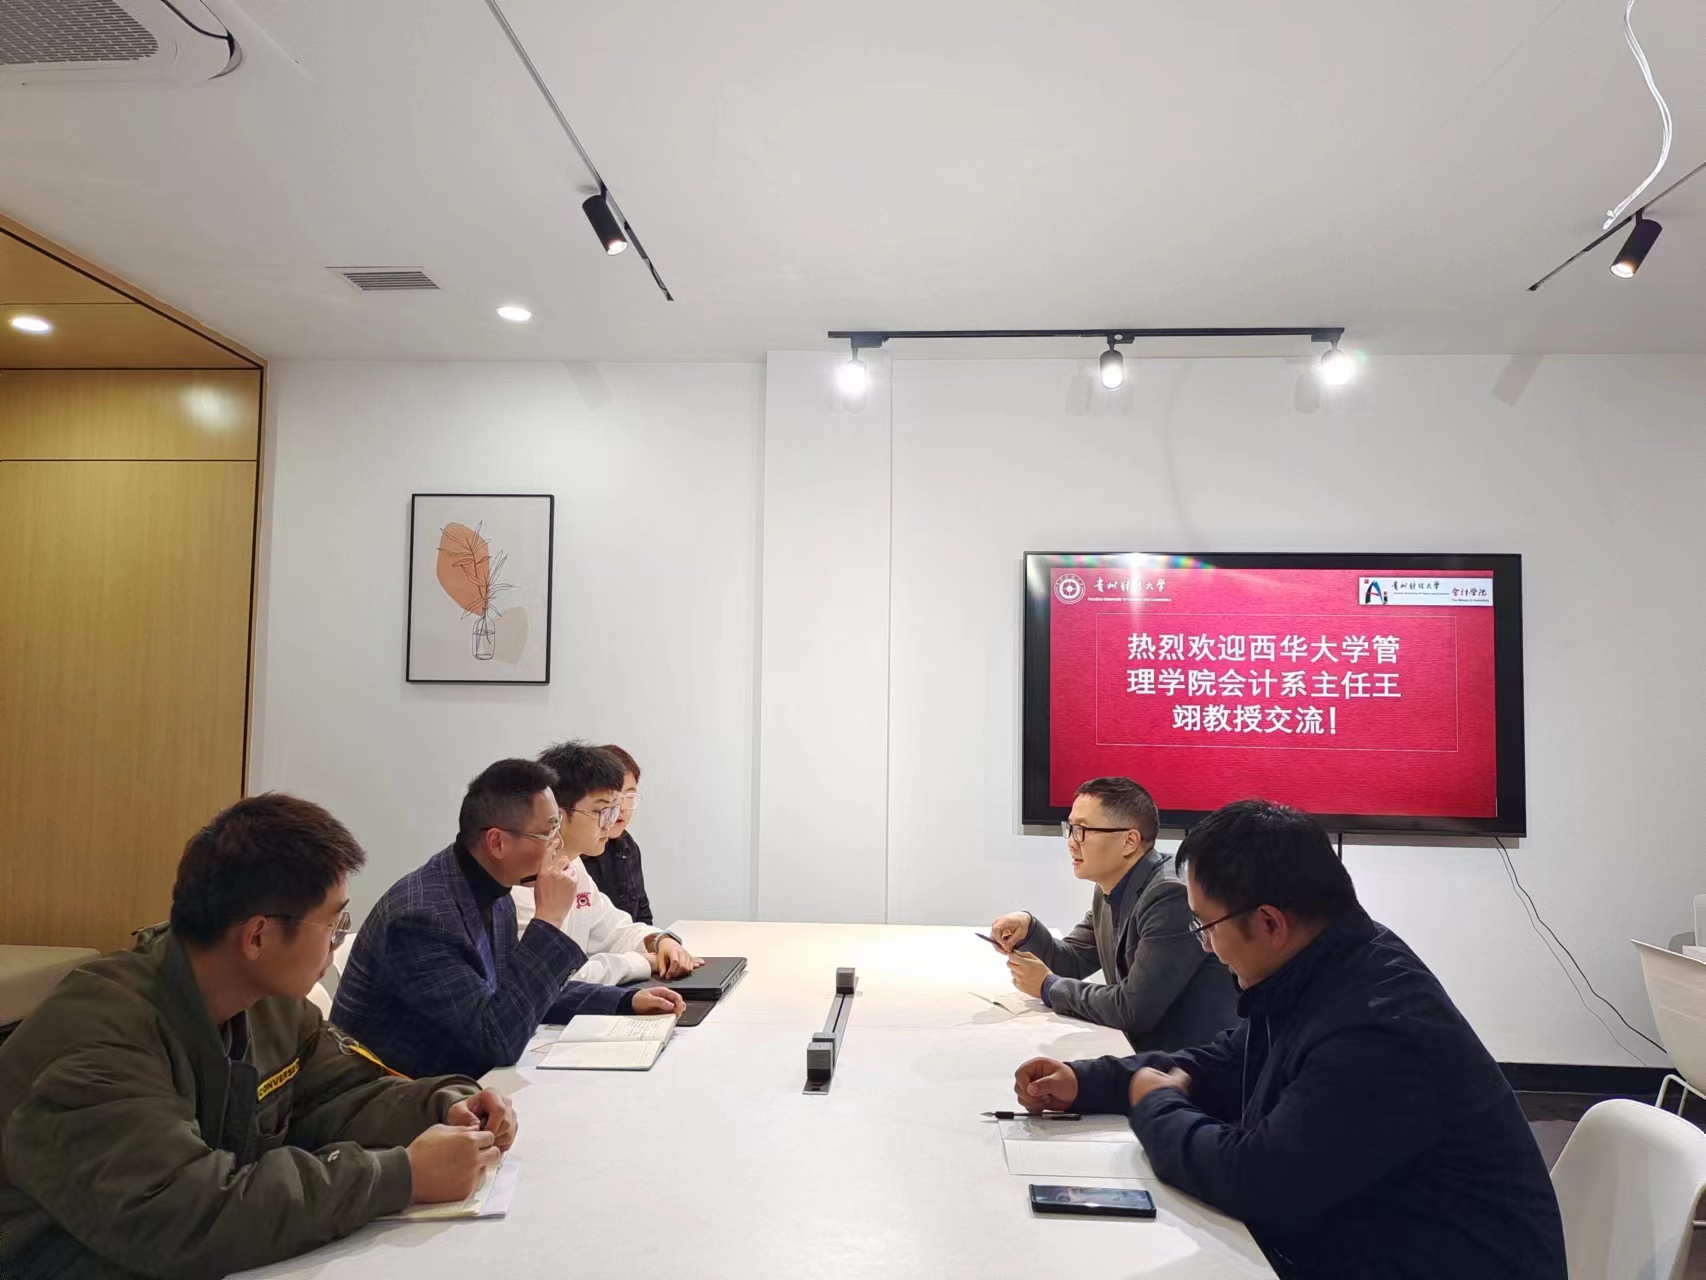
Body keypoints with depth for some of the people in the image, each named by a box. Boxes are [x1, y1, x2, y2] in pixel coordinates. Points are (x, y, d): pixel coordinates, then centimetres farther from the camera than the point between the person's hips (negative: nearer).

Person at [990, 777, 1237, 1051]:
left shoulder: (1172, 895, -22)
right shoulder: (1110, 891, 5)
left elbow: (1133, 1010, -23)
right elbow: (1073, 962, 15)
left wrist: (1049, 987, -10)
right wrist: (1029, 930, -4)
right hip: (1146, 1052, 7)